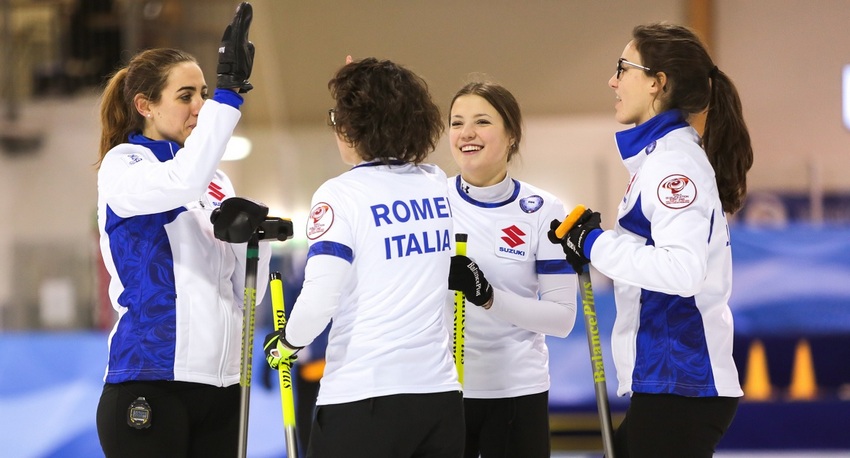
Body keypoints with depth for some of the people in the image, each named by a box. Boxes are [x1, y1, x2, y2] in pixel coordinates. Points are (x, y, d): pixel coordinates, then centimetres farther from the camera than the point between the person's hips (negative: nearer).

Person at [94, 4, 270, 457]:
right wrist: (230, 88, -26)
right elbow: (183, 182, -26)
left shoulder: (217, 183, 15)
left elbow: (242, 294, 14)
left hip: (220, 387, 6)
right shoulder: (122, 168, -2)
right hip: (149, 383, -6)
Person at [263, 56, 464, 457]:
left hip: (362, 399, -5)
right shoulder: (437, 186, 8)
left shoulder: (340, 195, -9)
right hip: (441, 393, 5)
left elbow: (318, 301, -15)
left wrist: (287, 342, 5)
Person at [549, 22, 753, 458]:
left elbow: (683, 270, -26)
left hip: (680, 386, -10)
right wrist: (593, 239, 4)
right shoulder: (659, 155, 16)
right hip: (663, 384, 10)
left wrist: (596, 245, -16)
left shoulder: (675, 159, -14)